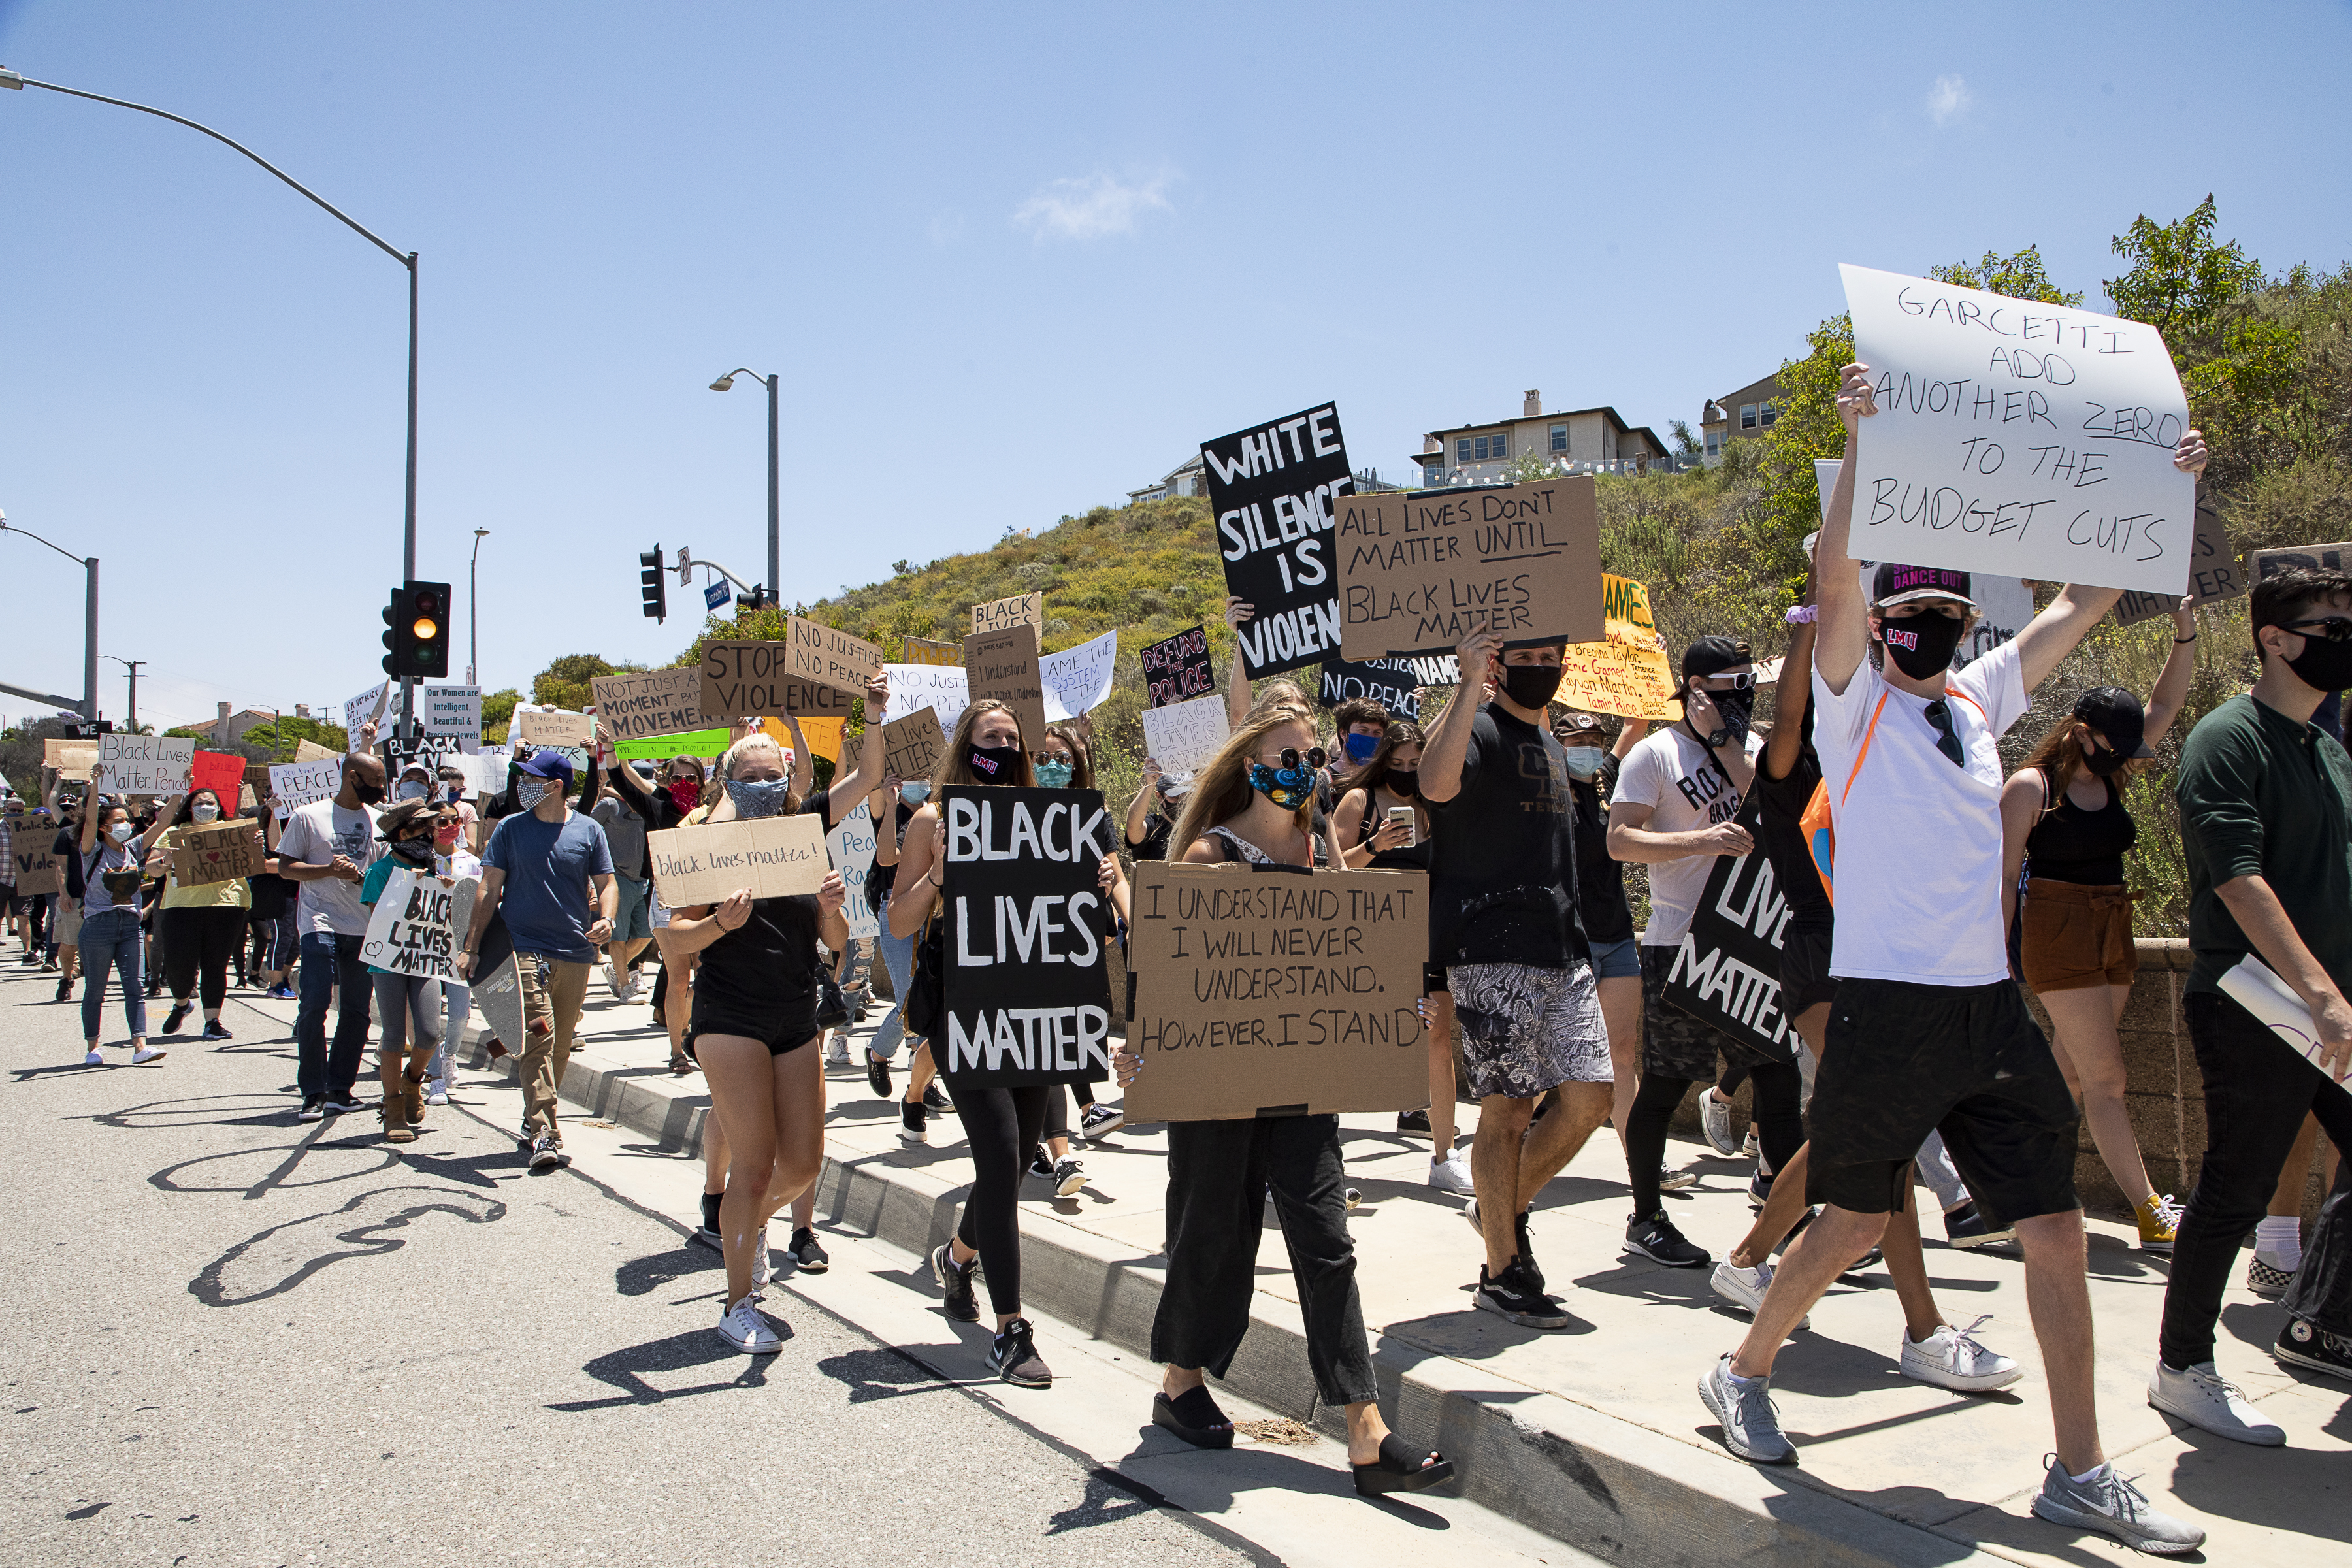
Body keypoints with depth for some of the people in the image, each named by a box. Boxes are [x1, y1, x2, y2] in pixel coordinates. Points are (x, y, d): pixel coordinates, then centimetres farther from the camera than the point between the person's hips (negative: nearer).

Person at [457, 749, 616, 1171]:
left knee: (561, 1044, 9)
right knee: (537, 1036, -15)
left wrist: (606, 918, -11)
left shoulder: (589, 831, 7)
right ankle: (543, 1134, -17)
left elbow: (606, 883, 10)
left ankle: (535, 1120, 26)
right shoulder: (509, 829, 6)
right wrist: (471, 946, 2)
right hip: (525, 947, -2)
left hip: (576, 953, 2)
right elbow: (490, 888, 6)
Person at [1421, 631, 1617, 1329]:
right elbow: (1436, 783, -31)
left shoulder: (1549, 742, 21)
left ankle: (1505, 1211, 25)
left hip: (1562, 952, 8)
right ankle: (1501, 1272, 9)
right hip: (1493, 953, -8)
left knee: (1589, 1097, 5)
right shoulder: (1479, 729, -6)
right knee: (1508, 1109, -3)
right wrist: (1470, 684, -35)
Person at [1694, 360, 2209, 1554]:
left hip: (1992, 1008, 6)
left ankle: (2081, 1473, 15)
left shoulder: (1980, 701, 14)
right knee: (1853, 1223, 5)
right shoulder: (1854, 703, -2)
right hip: (1888, 1006, -5)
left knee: (2057, 1231, 4)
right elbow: (1832, 577, -18)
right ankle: (1741, 1376, 27)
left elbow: (2083, 603, 17)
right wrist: (1859, 449, -26)